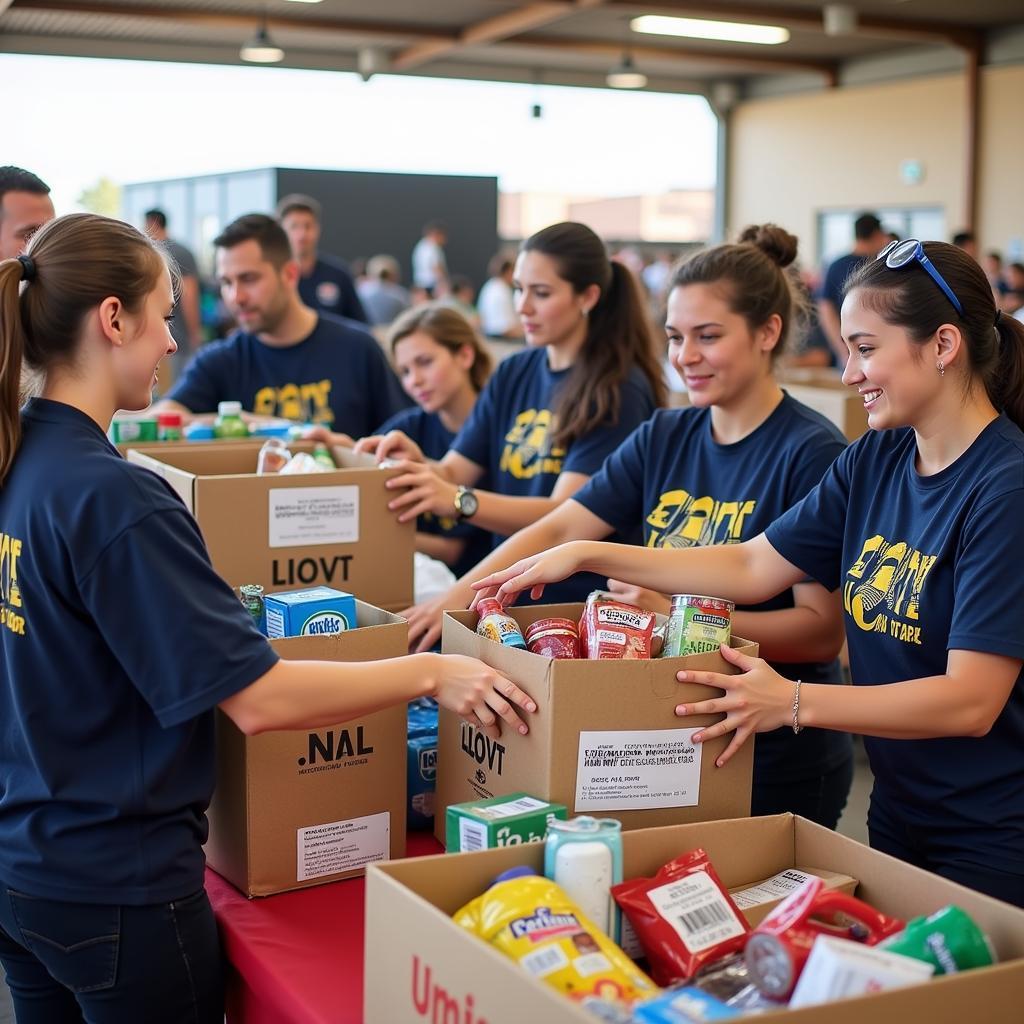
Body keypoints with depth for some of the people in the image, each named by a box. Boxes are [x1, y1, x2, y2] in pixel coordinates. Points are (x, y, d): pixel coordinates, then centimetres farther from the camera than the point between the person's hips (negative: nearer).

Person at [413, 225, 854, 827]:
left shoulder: (813, 454, -16)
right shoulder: (664, 437, 4)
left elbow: (823, 630, -19)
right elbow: (556, 531, -1)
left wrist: (678, 616, -30)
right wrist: (448, 604, -14)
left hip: (781, 763, -6)